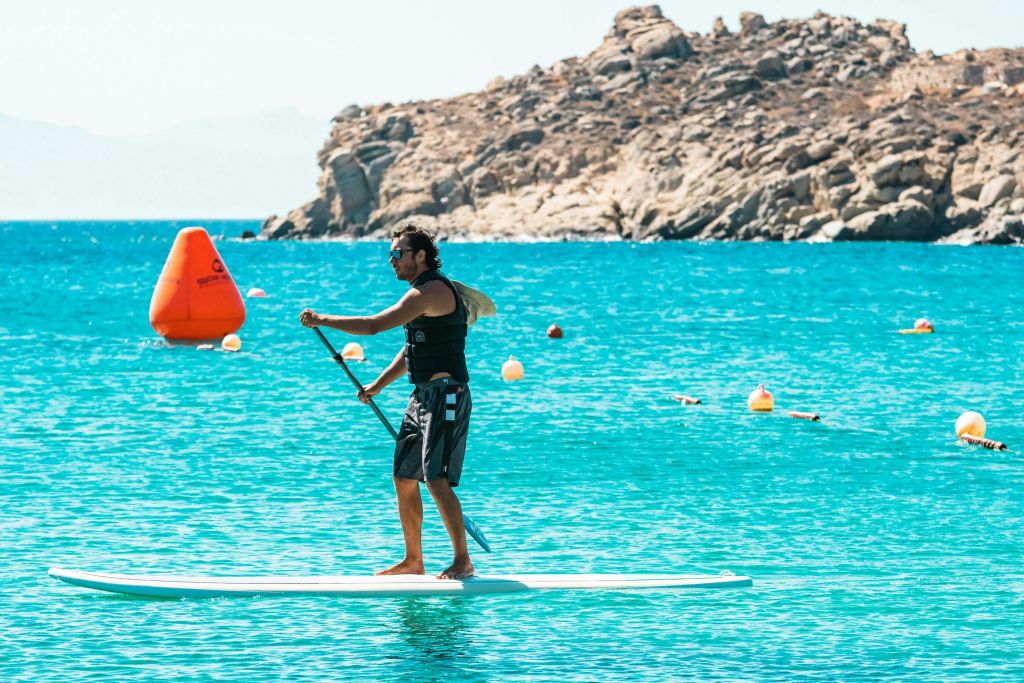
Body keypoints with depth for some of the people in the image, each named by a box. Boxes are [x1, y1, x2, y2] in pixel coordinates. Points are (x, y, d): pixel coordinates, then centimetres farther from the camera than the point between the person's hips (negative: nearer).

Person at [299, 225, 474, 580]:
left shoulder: (432, 290, -16)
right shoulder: (423, 292, 18)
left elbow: (372, 325, -21)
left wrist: (322, 320, -15)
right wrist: (377, 386, 21)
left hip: (445, 397, -10)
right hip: (423, 397, 10)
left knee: (436, 479, -13)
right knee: (404, 478, 10)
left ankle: (463, 560, -8)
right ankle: (413, 560, 17)